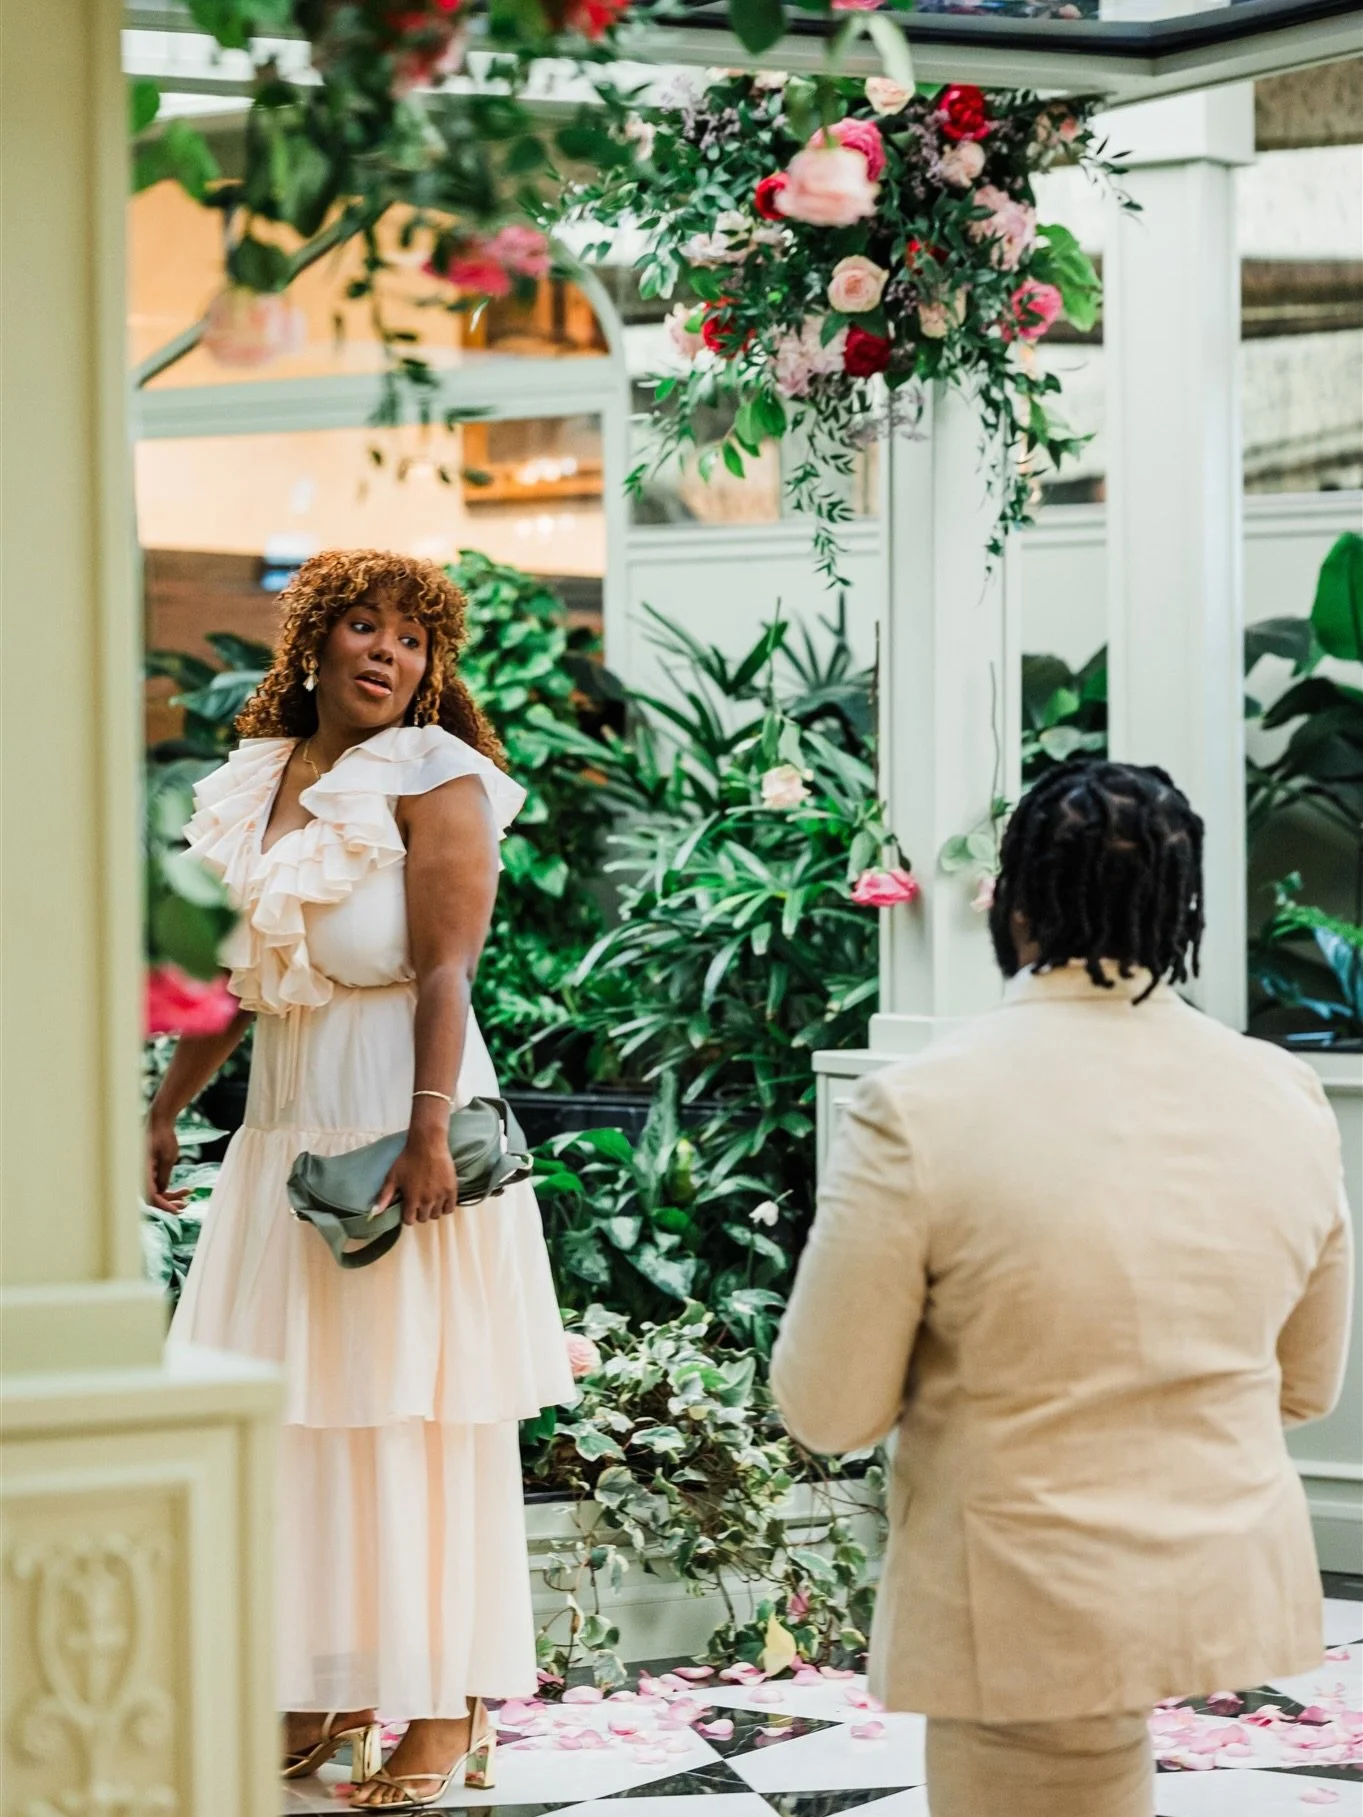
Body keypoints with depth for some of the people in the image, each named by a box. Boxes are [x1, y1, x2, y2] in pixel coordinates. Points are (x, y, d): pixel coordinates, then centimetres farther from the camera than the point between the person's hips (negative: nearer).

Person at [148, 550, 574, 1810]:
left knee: (411, 1416, -3)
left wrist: (429, 1130, -24)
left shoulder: (433, 781, -6)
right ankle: (329, 1687, 16)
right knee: (297, 1414, 7)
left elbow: (447, 970, -15)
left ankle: (443, 1707, 4)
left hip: (400, 1118, -6)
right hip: (288, 1126, 6)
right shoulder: (257, 786, 12)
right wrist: (167, 1109, 19)